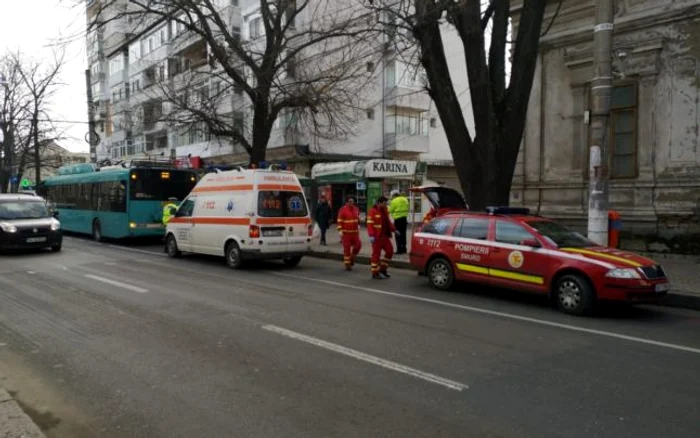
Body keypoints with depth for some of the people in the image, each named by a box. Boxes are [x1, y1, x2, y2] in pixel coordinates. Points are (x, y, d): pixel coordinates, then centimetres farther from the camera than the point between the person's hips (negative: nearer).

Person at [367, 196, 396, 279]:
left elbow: (388, 222, 23)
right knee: (376, 254, -1)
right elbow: (370, 224, -17)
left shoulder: (385, 211, 14)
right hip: (377, 237, -8)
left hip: (385, 236, 8)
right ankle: (375, 273, 8)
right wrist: (371, 235, -25)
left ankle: (383, 268, 20)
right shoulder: (373, 211, -12)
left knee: (390, 251, 6)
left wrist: (393, 230, 14)